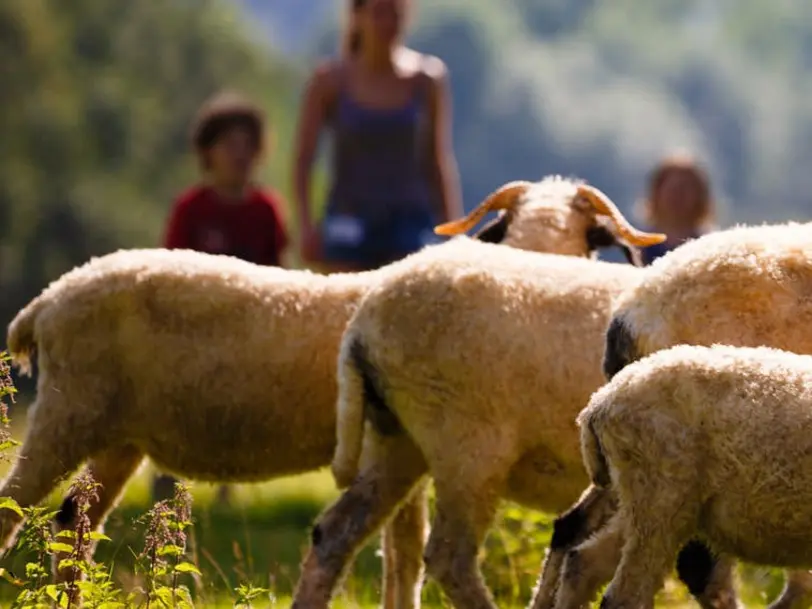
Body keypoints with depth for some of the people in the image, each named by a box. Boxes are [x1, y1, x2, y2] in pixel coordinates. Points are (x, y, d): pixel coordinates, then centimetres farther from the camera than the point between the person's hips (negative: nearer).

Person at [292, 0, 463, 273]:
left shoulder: (427, 78, 2)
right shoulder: (331, 80, -1)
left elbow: (439, 161, 8)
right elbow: (303, 160, 2)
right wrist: (308, 227, -7)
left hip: (408, 221, 0)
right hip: (349, 222, 0)